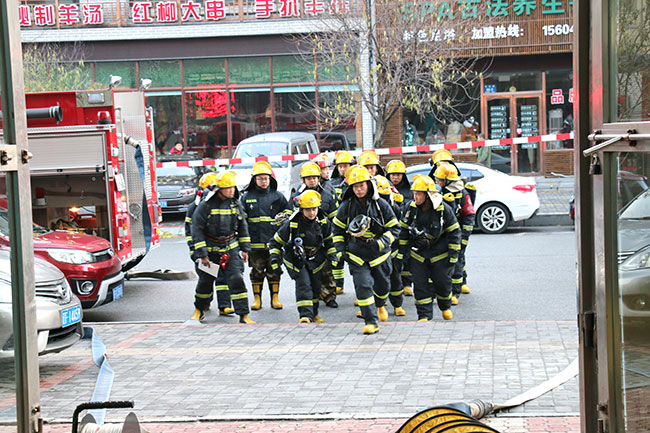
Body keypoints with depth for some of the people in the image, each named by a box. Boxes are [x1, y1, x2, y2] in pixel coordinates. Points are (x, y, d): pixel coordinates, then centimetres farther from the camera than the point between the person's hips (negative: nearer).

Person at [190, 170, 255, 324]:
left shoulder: (235, 204, -1)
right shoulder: (206, 205, -14)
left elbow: (243, 226, 11)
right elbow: (197, 229, -11)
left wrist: (245, 248, 8)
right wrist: (202, 254, -14)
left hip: (231, 248, 2)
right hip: (210, 249, -2)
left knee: (236, 279, -12)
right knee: (205, 282, 10)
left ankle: (244, 315, -10)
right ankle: (199, 310, 35)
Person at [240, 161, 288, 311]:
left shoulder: (278, 196, 5)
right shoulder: (246, 197, 5)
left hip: (274, 242, 0)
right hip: (254, 242, 0)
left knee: (274, 272, 4)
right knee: (256, 272, 5)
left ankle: (275, 298, 14)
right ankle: (257, 298, 16)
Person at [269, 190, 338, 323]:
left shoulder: (324, 222, -11)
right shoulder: (291, 224, -21)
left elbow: (329, 241, 8)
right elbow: (276, 242, -10)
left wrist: (333, 256, 0)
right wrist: (275, 259, -17)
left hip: (315, 259, 4)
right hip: (295, 259, -4)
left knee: (316, 285, 8)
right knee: (303, 283, -18)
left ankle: (314, 313, 28)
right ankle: (306, 315, -20)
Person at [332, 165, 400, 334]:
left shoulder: (381, 205, -8)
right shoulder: (346, 206, -5)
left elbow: (394, 229, -1)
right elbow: (338, 229, 9)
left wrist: (381, 243, -16)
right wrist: (341, 249, -1)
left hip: (379, 254, 1)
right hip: (356, 255, -1)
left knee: (382, 285, 16)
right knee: (363, 286, -15)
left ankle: (380, 305, 49)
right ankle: (371, 321, -9)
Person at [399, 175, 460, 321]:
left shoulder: (444, 209, -15)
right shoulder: (412, 208, -7)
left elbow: (454, 232, -7)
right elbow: (404, 229, 6)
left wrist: (453, 253, -8)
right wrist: (404, 249, 5)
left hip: (440, 254, -2)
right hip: (418, 254, 2)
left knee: (442, 283, 7)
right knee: (420, 285, -1)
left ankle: (445, 307, 35)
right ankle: (424, 315, 7)